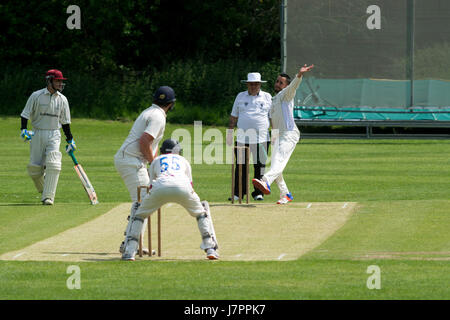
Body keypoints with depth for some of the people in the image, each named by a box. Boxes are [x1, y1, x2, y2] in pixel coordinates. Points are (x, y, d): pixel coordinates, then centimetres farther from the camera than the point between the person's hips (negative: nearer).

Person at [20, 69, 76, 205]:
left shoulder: (62, 99, 6)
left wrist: (70, 140, 14)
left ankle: (48, 196, -14)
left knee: (53, 165, -16)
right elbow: (25, 114, -1)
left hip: (54, 135, 1)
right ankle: (43, 189, 25)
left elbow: (65, 122, 14)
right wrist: (23, 130, -16)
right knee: (34, 167, -3)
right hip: (37, 134, -1)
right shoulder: (36, 96, -2)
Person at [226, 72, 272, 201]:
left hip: (261, 138, -1)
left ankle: (258, 193, 6)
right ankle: (238, 193, 3)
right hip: (242, 137, 1)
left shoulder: (267, 97, 9)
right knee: (241, 166, -1)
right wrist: (229, 133, 9)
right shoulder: (240, 96, 13)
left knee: (260, 166, -1)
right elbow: (233, 117, 16)